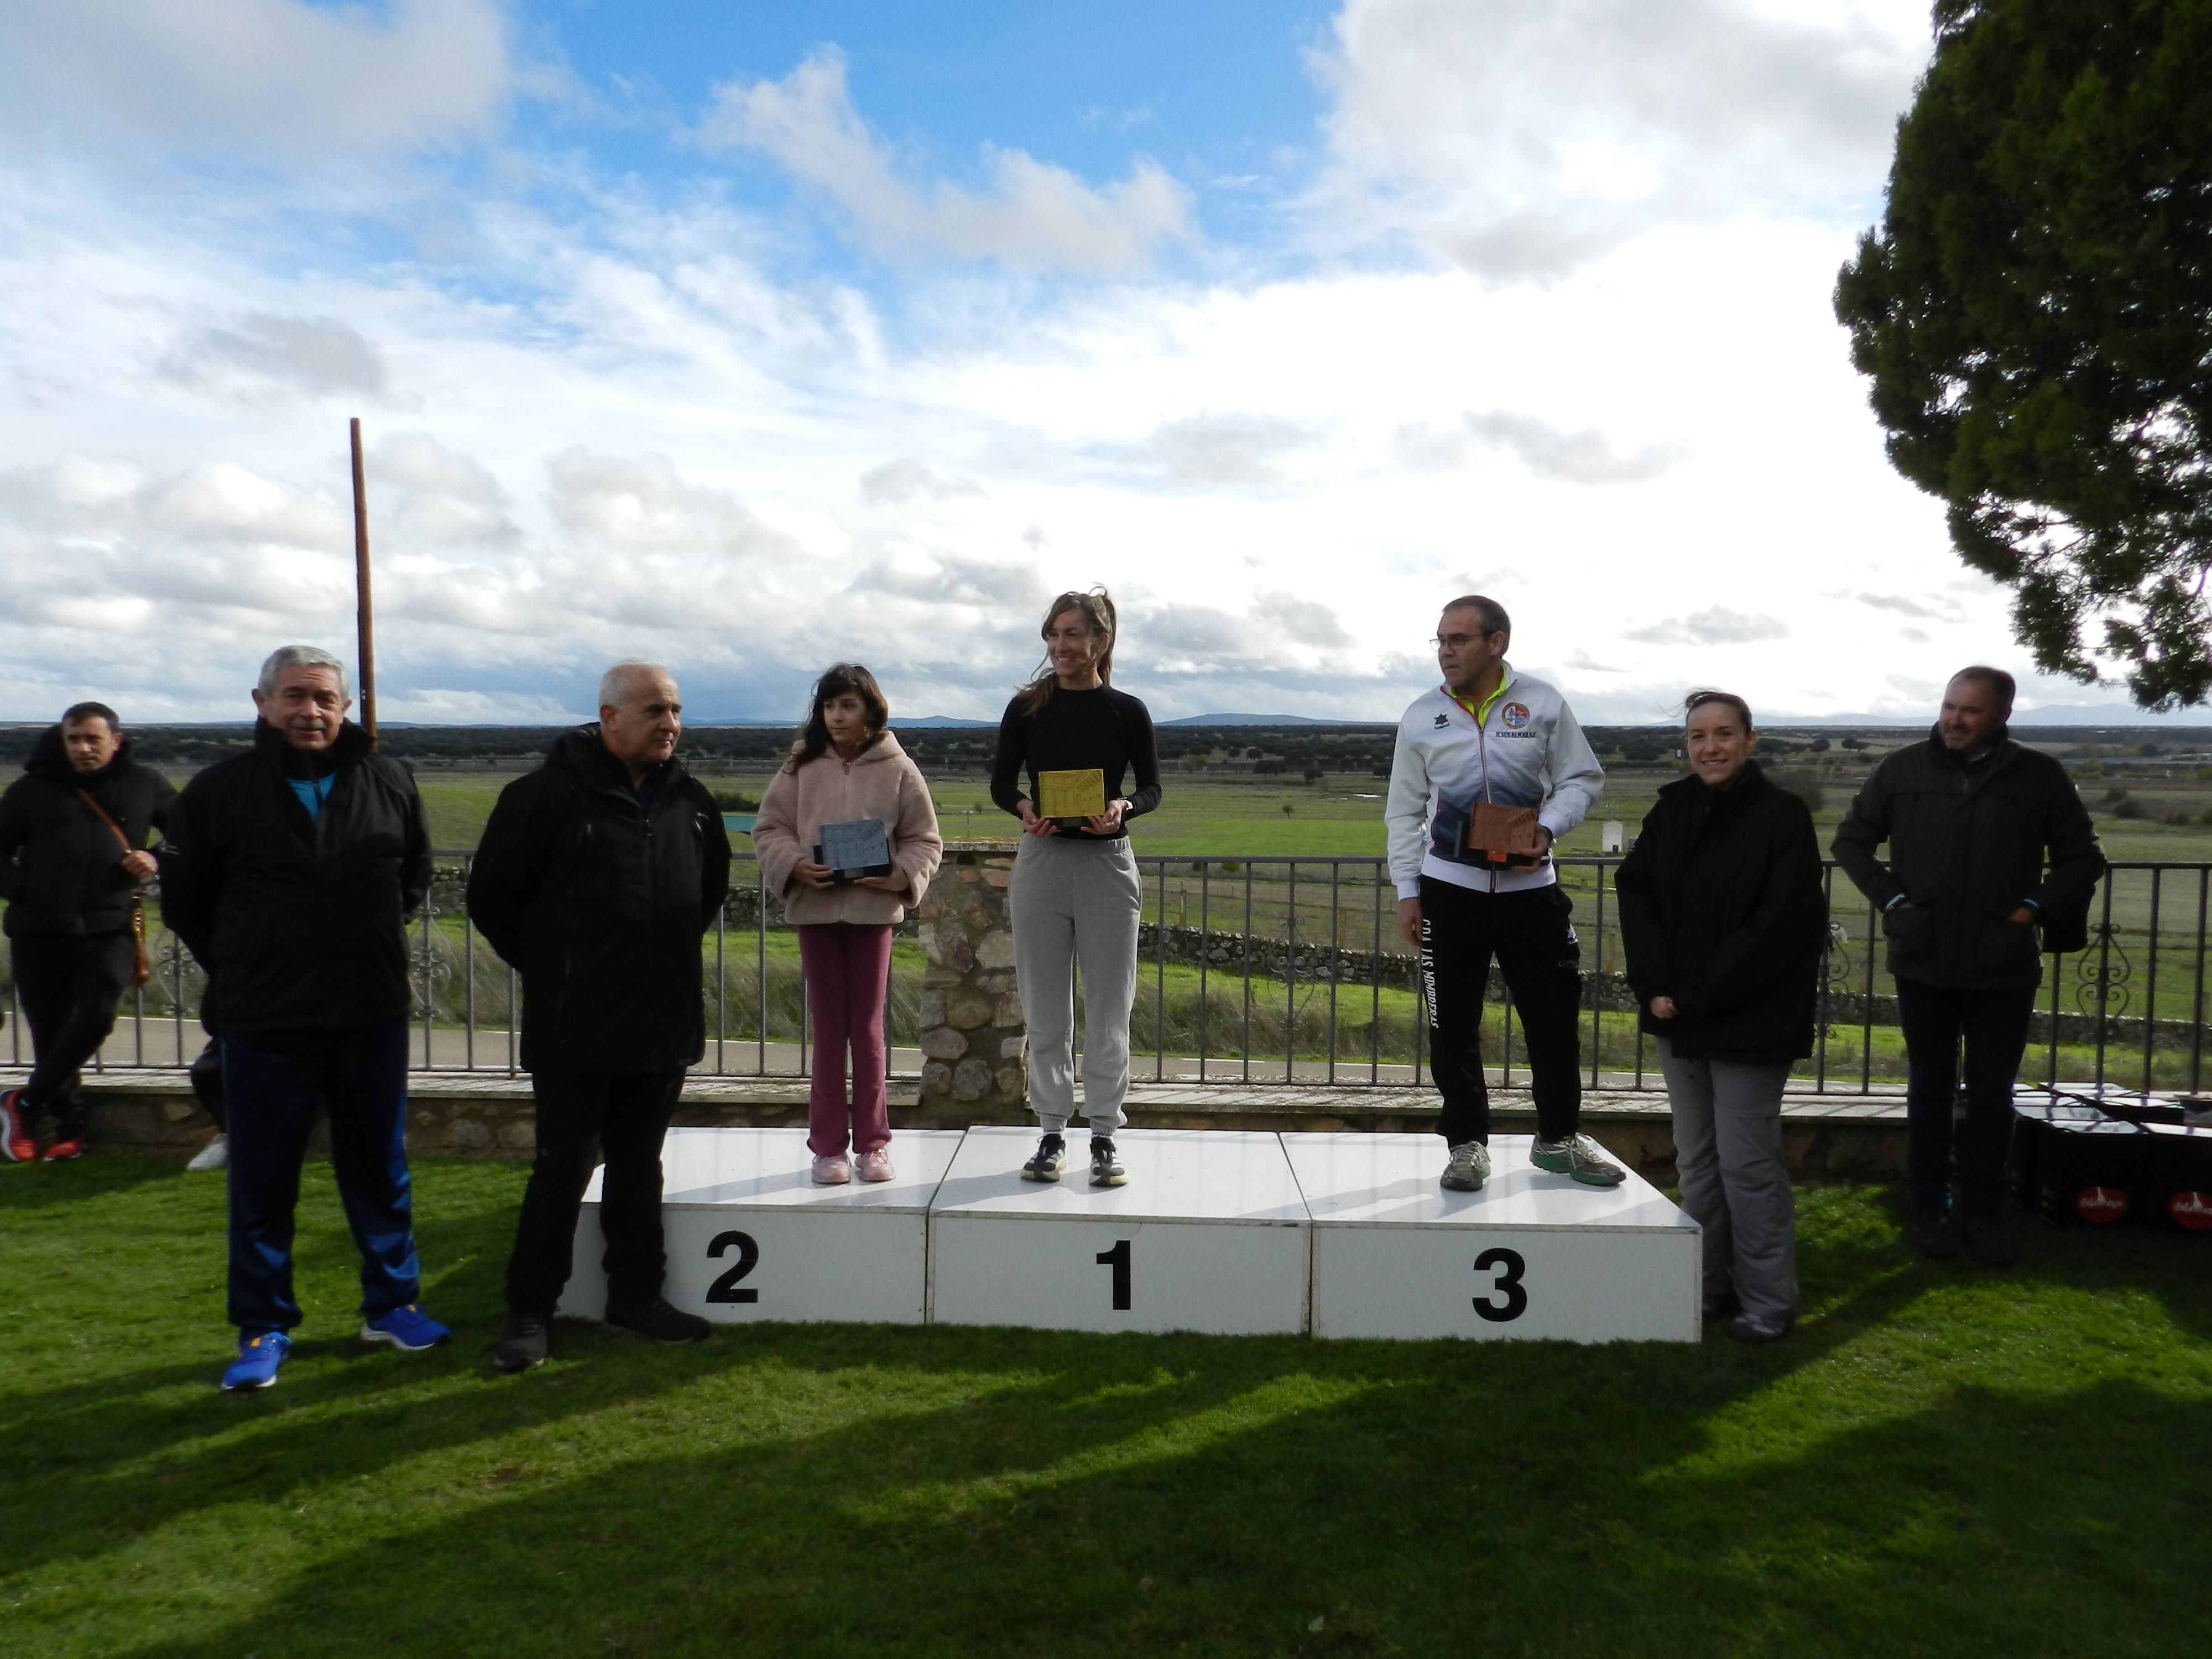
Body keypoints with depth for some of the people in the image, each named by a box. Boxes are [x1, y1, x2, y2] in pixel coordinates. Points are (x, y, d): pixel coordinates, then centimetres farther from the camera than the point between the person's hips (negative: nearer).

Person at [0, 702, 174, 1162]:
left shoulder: (144, 784, 7)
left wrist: (159, 860, -1)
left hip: (110, 931, -1)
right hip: (38, 934, 1)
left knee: (95, 1018, -16)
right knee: (50, 1034, 4)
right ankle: (68, 1124, 19)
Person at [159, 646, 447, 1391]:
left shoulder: (388, 783, 2)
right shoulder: (219, 791, -3)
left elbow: (416, 875, 18)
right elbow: (183, 898, 8)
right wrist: (239, 969, 7)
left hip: (372, 1020, 2)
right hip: (265, 1024, -2)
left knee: (380, 1169, 13)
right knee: (263, 1182, 7)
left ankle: (392, 1303, 27)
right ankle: (263, 1328, 21)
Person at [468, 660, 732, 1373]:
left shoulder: (688, 798, 7)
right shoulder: (547, 793, -10)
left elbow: (714, 882, 24)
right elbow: (492, 895, -5)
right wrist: (548, 967, 1)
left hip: (663, 1021, 5)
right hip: (574, 1028, -5)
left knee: (639, 1164, 15)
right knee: (563, 1167, 1)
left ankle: (636, 1294, 27)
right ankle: (529, 1310, 16)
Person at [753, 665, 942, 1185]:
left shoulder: (897, 769, 0)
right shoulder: (802, 767, 2)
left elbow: (924, 840, 4)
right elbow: (769, 829, 5)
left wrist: (902, 877, -13)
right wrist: (795, 866, -13)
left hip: (873, 908, -1)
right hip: (814, 908, 1)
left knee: (868, 1028, 7)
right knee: (828, 1029, 7)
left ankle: (871, 1143, 18)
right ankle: (827, 1144, 15)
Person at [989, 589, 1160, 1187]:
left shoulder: (1127, 711, 2)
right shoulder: (1027, 707, 4)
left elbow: (1152, 787, 6)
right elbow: (1000, 782, 7)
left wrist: (1122, 808, -15)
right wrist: (1024, 808, -15)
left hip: (1107, 863, -1)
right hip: (1041, 862, 1)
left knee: (1108, 1009, 3)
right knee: (1044, 1009, 6)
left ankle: (1104, 1138, 13)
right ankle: (1051, 1134, 17)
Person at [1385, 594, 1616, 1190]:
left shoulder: (1542, 704, -1)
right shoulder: (1421, 717, 2)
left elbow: (1582, 779, 4)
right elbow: (1404, 811, 6)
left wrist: (1548, 827, -15)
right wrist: (1407, 890, 1)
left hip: (1531, 888, 0)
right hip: (1448, 890, 1)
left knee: (1553, 1015, 7)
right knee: (1453, 1026, 4)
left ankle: (1559, 1138, 26)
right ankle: (1467, 1145, 19)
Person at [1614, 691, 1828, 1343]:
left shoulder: (1782, 815, -8)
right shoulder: (1672, 809, 7)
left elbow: (1780, 926, -14)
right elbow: (1635, 893, 3)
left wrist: (1700, 994, -15)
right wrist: (1655, 986, -9)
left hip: (1748, 1022, -5)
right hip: (1680, 1019, 6)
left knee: (1747, 1163, -1)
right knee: (1695, 1160, 13)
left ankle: (1769, 1302, 13)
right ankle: (1710, 1287, 25)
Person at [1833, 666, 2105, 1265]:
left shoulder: (2039, 776, -1)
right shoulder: (1902, 768, -1)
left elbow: (2083, 856, 8)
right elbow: (1851, 841, 8)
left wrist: (2038, 907, -6)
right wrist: (1891, 899, -3)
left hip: (2004, 968, 0)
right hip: (1924, 963, 0)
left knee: (1992, 1096, 8)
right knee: (1930, 1090, 11)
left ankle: (1983, 1213, 21)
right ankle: (1931, 1209, 22)